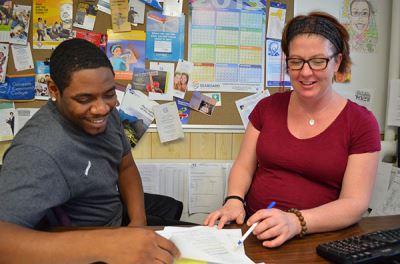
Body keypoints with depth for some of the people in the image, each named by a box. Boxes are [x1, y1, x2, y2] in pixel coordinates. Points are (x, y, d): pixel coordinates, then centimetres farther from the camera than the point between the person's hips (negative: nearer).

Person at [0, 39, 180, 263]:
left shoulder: (107, 112, -11)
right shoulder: (38, 152, -36)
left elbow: (126, 167, 1)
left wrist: (138, 221, -16)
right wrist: (103, 244, -56)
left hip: (119, 215, 7)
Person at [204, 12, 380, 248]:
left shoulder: (361, 123, -3)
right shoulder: (268, 107, 6)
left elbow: (355, 203, -10)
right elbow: (244, 166, 8)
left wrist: (296, 222, -27)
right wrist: (234, 201, -14)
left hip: (318, 237, -1)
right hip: (254, 228, 1)